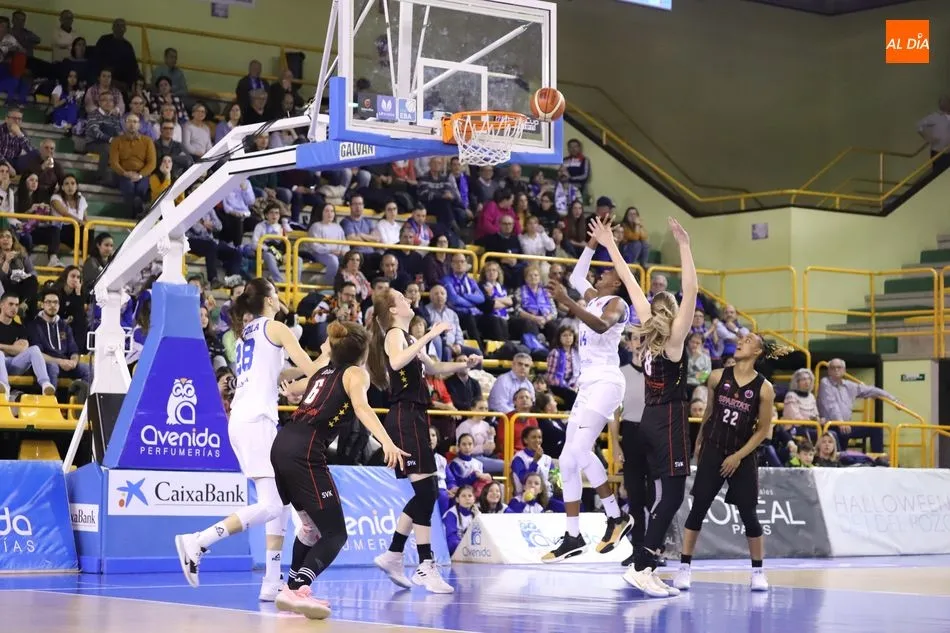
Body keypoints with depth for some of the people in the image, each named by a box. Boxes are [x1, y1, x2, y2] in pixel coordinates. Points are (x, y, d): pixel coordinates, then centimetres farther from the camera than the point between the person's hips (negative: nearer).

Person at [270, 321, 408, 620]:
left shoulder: (325, 369, 25)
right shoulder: (355, 373, 5)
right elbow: (361, 408, -17)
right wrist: (387, 442, -31)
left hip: (283, 444, 8)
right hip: (305, 452, -8)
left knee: (312, 523, 25)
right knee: (335, 535, -8)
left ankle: (294, 589, 28)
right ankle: (298, 589, -27)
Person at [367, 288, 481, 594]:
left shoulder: (407, 337, 22)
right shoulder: (395, 334, -7)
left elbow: (433, 368, 35)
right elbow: (396, 362, -31)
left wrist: (465, 364, 21)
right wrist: (429, 335, -30)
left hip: (414, 418, 10)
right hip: (405, 417, -10)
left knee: (426, 493, 12)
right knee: (426, 491, -13)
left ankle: (393, 555, 18)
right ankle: (426, 567, -12)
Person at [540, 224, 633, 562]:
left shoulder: (616, 303, -6)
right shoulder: (594, 298, 20)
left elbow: (602, 325, -29)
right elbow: (576, 277, 40)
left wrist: (568, 303, -40)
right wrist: (592, 245, 32)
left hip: (605, 382, -9)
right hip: (588, 383, 9)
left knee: (579, 449, -24)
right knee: (569, 458, 4)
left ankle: (616, 516, -16)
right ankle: (573, 536, 7)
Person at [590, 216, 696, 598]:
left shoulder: (647, 332, 7)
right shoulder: (674, 337, -9)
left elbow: (632, 285, 13)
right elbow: (691, 290, -19)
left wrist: (611, 246, 18)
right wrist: (684, 246, -21)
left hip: (651, 419, 8)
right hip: (670, 419, -8)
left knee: (664, 494, 11)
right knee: (672, 494, -7)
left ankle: (648, 566, 9)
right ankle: (640, 567, -13)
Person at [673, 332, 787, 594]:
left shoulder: (764, 388, -8)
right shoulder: (718, 377, -1)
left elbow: (763, 429, -4)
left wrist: (739, 456, -9)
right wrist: (699, 442, 19)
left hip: (743, 458, -1)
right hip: (712, 452, 2)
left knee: (749, 515, 0)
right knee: (697, 509, -3)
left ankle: (758, 572, 15)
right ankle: (684, 569, 2)